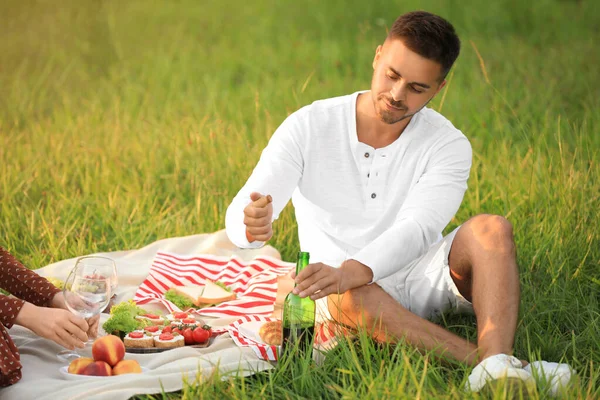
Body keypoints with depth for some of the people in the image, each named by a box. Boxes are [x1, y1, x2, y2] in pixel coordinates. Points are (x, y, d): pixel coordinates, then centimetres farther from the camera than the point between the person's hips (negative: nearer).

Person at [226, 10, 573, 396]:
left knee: (491, 229, -26)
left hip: (423, 280, 1)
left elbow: (415, 230, -24)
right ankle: (487, 361, -41)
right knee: (350, 296, -37)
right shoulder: (309, 126, -6)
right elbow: (239, 215, -14)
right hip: (353, 291, -1)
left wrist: (352, 271, -44)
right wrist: (253, 225, -41)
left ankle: (495, 366, -47)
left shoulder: (448, 145, -7)